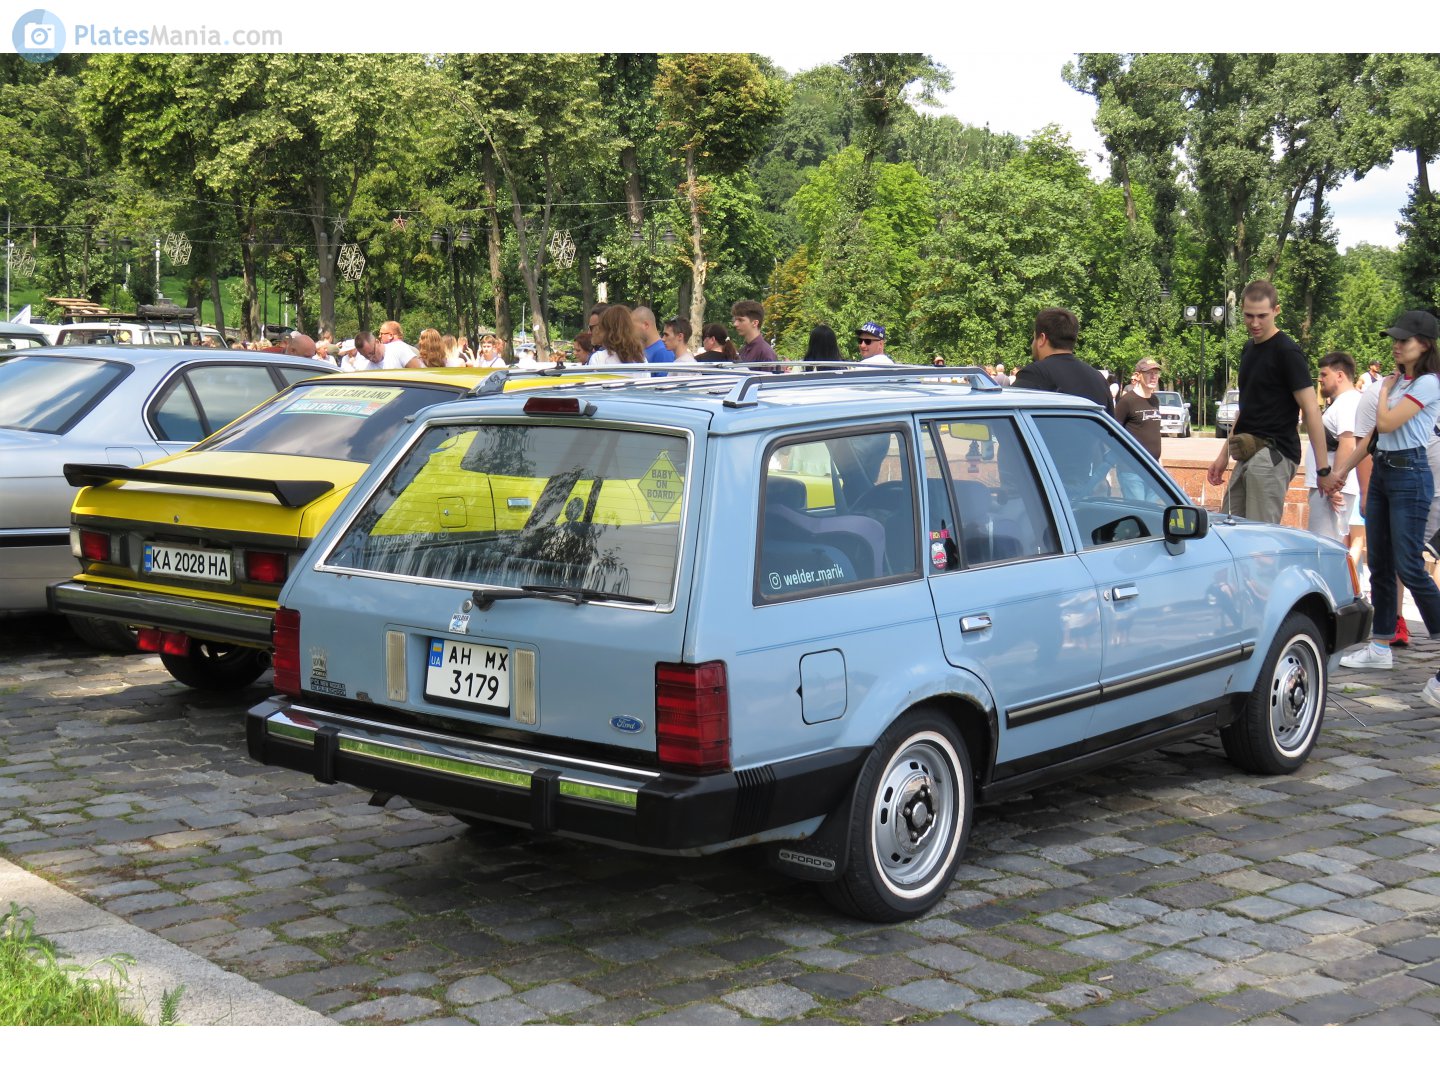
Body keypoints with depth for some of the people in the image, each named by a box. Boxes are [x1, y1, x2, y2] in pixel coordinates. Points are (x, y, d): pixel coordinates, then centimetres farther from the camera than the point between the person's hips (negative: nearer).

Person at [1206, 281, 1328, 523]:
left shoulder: (1286, 353, -10)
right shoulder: (1249, 349, 16)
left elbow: (1311, 411, -14)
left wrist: (1323, 469, -19)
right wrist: (1224, 455, 23)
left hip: (1273, 455, -9)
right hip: (1247, 457, 9)